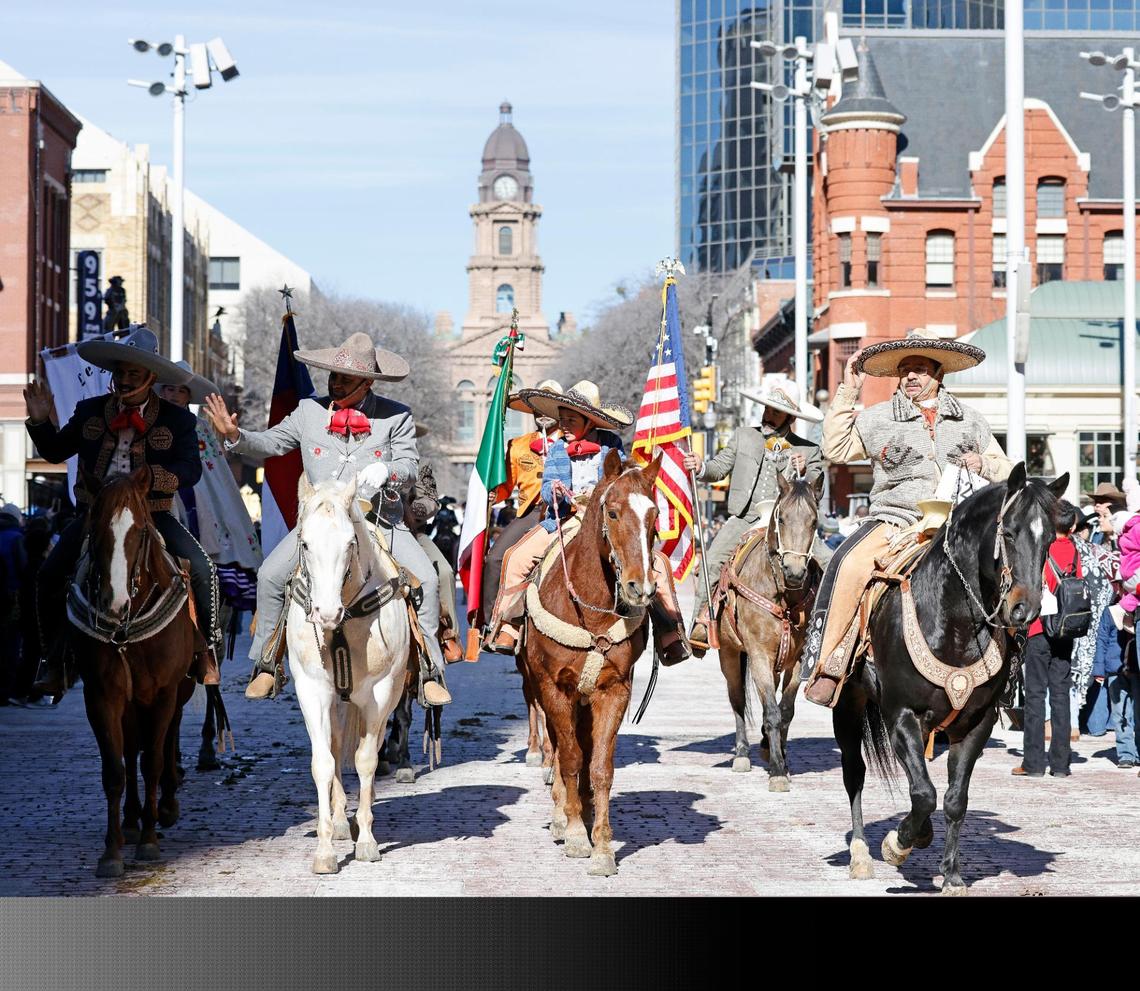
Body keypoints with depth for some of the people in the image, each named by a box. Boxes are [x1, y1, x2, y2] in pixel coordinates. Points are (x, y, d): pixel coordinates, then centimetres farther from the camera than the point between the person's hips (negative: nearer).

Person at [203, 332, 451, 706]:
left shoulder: (396, 417, 1)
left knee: (426, 578, -19)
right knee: (270, 575, -15)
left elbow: (409, 465, -2)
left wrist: (387, 470, -25)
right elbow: (271, 443, 11)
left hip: (380, 519, -1)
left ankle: (430, 671, -6)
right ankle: (267, 665, 1)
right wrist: (235, 436, -6)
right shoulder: (309, 411, 7)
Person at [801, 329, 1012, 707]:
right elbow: (836, 449, 5)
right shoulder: (877, 418, 13)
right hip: (895, 520, -2)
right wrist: (847, 392, 3)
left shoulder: (970, 420, 17)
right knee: (849, 566, -30)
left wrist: (982, 465, -3)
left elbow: (1005, 470, 21)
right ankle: (827, 667, -28)